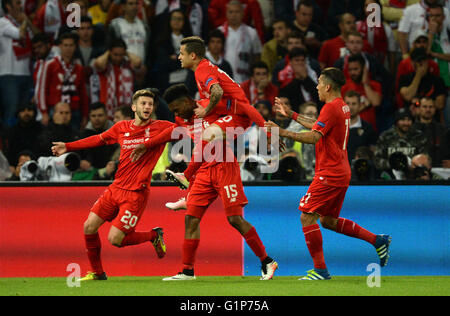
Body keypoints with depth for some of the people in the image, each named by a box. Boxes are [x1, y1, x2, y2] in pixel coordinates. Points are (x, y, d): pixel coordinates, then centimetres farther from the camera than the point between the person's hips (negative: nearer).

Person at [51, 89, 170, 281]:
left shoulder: (160, 128, -5)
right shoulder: (122, 128, 8)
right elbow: (99, 139, 22)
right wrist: (68, 147, 23)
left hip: (136, 193, -5)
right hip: (116, 188, 5)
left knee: (115, 239, -12)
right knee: (89, 227, 2)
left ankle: (153, 236, 14)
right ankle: (97, 272, 21)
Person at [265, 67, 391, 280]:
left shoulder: (331, 108, -16)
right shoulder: (343, 107, 14)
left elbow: (314, 137, -27)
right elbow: (319, 126, 28)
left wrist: (283, 133, -28)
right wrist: (291, 115, 31)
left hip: (329, 174, -10)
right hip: (341, 173, 10)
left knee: (307, 217, -8)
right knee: (328, 220, 18)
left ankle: (320, 269, -9)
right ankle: (377, 240, 17)